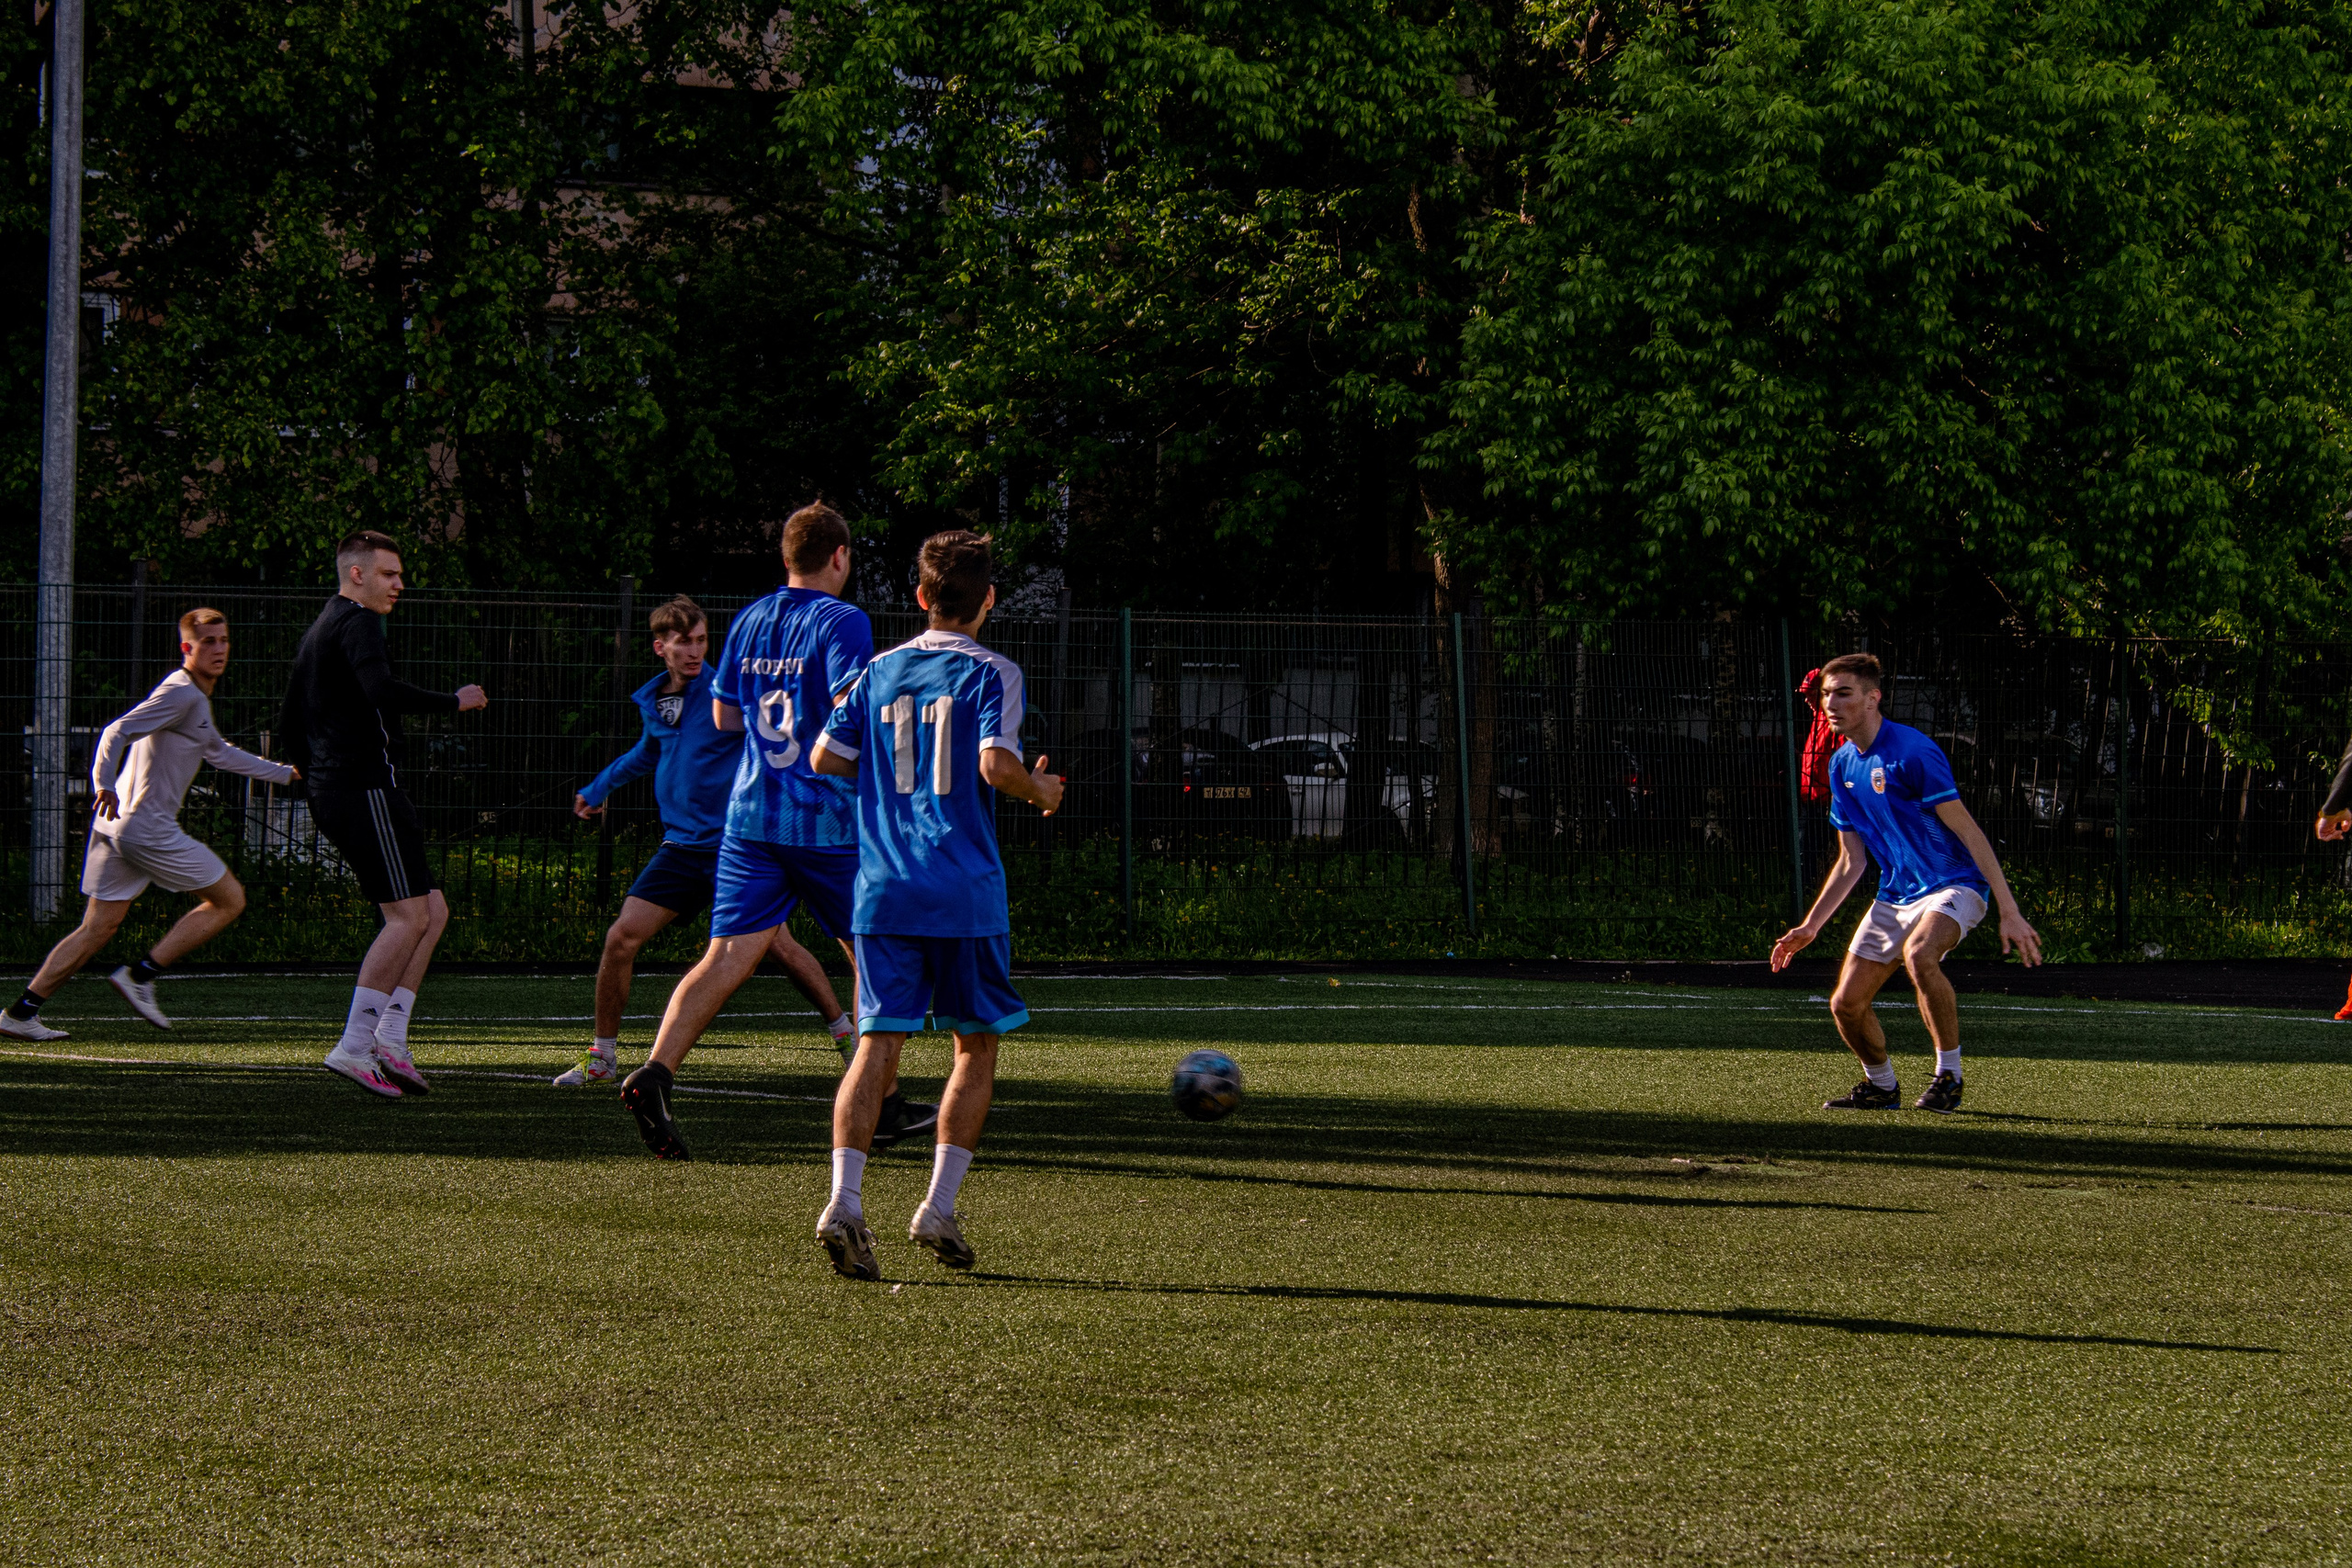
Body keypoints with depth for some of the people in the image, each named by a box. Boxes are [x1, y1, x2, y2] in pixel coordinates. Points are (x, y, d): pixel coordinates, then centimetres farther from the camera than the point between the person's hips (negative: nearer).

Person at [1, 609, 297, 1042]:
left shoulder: (197, 698, 21)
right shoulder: (180, 693, -11)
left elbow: (219, 753, 38)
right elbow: (118, 732, -23)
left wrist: (283, 773, 42)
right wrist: (104, 784, -38)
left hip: (118, 827, 10)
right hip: (149, 829, -10)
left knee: (99, 928, 10)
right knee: (229, 901, 3)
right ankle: (141, 975, -1)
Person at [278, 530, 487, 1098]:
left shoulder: (318, 630, 24)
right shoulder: (358, 624, -8)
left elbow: (289, 722, 29)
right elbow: (383, 691, -27)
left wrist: (315, 780, 32)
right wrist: (452, 702, -17)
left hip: (331, 794, 10)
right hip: (365, 789, -10)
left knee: (432, 912, 9)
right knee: (409, 915, -11)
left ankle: (389, 1037, 2)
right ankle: (354, 1047, -15)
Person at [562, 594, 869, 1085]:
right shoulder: (652, 700, 9)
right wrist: (598, 787, 40)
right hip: (681, 846, 5)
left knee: (780, 944, -10)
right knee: (622, 937, -6)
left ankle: (847, 1037, 8)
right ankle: (602, 1057, 8)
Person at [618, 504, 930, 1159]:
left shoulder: (749, 621, 12)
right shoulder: (843, 622, -8)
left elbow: (724, 716, 20)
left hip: (751, 814, 5)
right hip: (827, 823, -5)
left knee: (727, 958, -4)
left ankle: (656, 1072, -25)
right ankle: (884, 1101, 23)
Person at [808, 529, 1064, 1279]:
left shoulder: (881, 670, 10)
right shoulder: (991, 674, -3)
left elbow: (826, 757, 8)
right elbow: (996, 764, -16)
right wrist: (1040, 790, 3)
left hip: (883, 887, 3)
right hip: (965, 893, -3)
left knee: (877, 1043, 0)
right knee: (976, 1046, 11)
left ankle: (845, 1200, -18)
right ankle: (939, 1206, 3)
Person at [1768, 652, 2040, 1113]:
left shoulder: (1912, 752, -19)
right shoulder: (1842, 765, 6)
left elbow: (1969, 833, -19)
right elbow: (1851, 862, 15)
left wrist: (2009, 912, -21)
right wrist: (1809, 928, 12)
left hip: (1953, 883, -8)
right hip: (1894, 895, 8)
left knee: (1919, 955, -37)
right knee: (1846, 1003, 2)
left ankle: (1948, 1076, -20)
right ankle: (1881, 1087, 30)